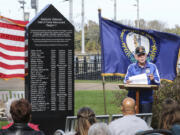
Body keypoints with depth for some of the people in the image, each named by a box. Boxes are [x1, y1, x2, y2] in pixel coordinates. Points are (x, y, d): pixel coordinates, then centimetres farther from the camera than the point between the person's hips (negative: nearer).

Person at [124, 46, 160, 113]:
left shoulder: (152, 67, 7)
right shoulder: (131, 67, 9)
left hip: (147, 100, 0)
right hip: (133, 99, 1)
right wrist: (127, 82, -15)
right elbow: (126, 80, 8)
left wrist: (153, 79, -17)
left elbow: (158, 82, 4)